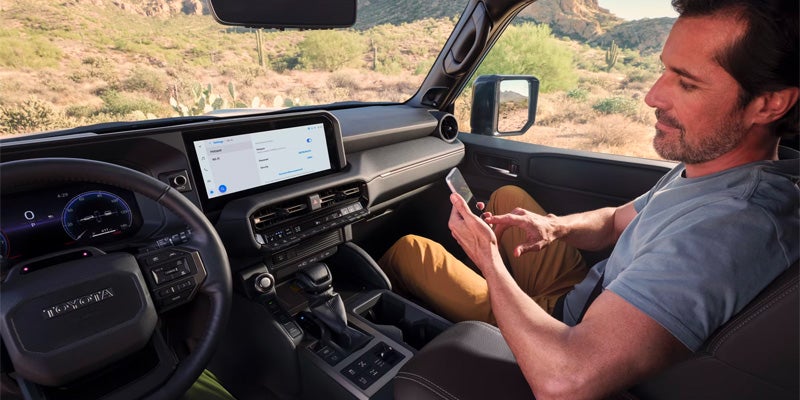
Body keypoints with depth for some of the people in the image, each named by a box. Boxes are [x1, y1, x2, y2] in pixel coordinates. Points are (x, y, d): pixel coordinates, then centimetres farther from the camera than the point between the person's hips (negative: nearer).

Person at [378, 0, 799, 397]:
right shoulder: (704, 164, -7)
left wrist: (489, 261, -27)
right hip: (596, 300, 8)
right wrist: (555, 226, -13)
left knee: (408, 251, -4)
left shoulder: (724, 233, -37)